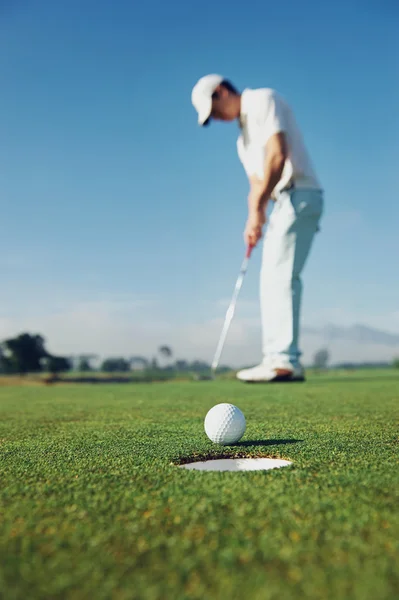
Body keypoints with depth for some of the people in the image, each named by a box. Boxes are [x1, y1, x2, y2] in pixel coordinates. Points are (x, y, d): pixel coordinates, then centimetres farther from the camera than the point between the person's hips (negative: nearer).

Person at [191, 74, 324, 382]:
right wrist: (254, 219, -1)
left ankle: (284, 359, -18)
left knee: (280, 276, -17)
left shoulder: (264, 99, -2)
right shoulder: (244, 138, 25)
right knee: (274, 279, 6)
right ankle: (279, 358, 9)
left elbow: (277, 156, -15)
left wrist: (257, 209, -13)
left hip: (299, 195, -10)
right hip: (284, 202, 10)